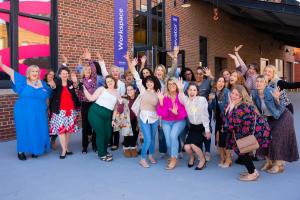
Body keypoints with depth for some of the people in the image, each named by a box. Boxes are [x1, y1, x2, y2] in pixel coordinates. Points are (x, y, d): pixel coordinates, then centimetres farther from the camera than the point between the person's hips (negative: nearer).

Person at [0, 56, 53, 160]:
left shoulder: (43, 84, 8)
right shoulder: (23, 81, -1)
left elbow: (48, 97, 19)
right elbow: (11, 72, -8)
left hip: (39, 114, 3)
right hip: (24, 113, -3)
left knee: (37, 132, 6)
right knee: (24, 131, 2)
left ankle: (35, 150, 23)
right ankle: (21, 151, 17)